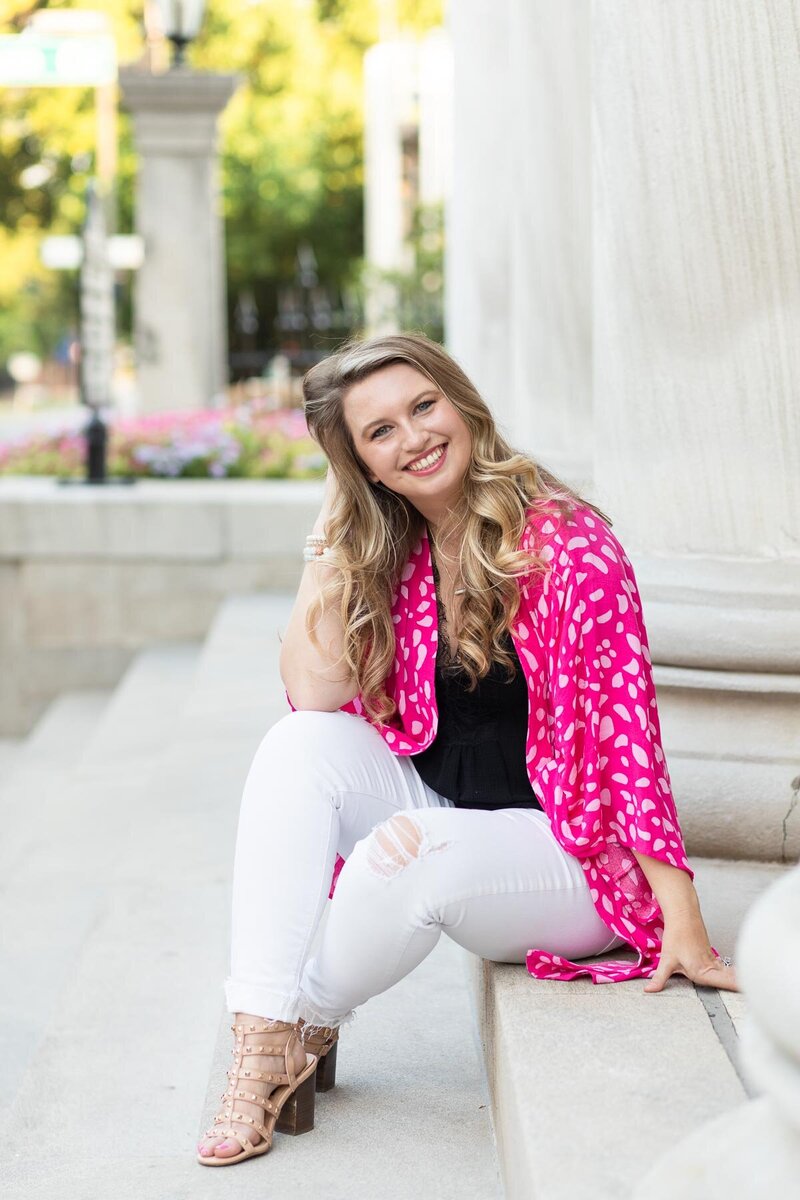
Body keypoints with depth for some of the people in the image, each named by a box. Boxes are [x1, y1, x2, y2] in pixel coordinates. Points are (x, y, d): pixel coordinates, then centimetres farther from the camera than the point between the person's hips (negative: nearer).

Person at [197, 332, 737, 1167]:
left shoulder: (566, 542, -16)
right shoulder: (394, 554, 2)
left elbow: (625, 726, -20)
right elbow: (315, 695, -8)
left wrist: (682, 919, -24)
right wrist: (332, 534, -8)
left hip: (570, 854, -6)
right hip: (438, 819, 6)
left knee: (408, 850, -33)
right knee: (299, 746, -17)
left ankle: (311, 1027, -2)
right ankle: (262, 1044, -22)